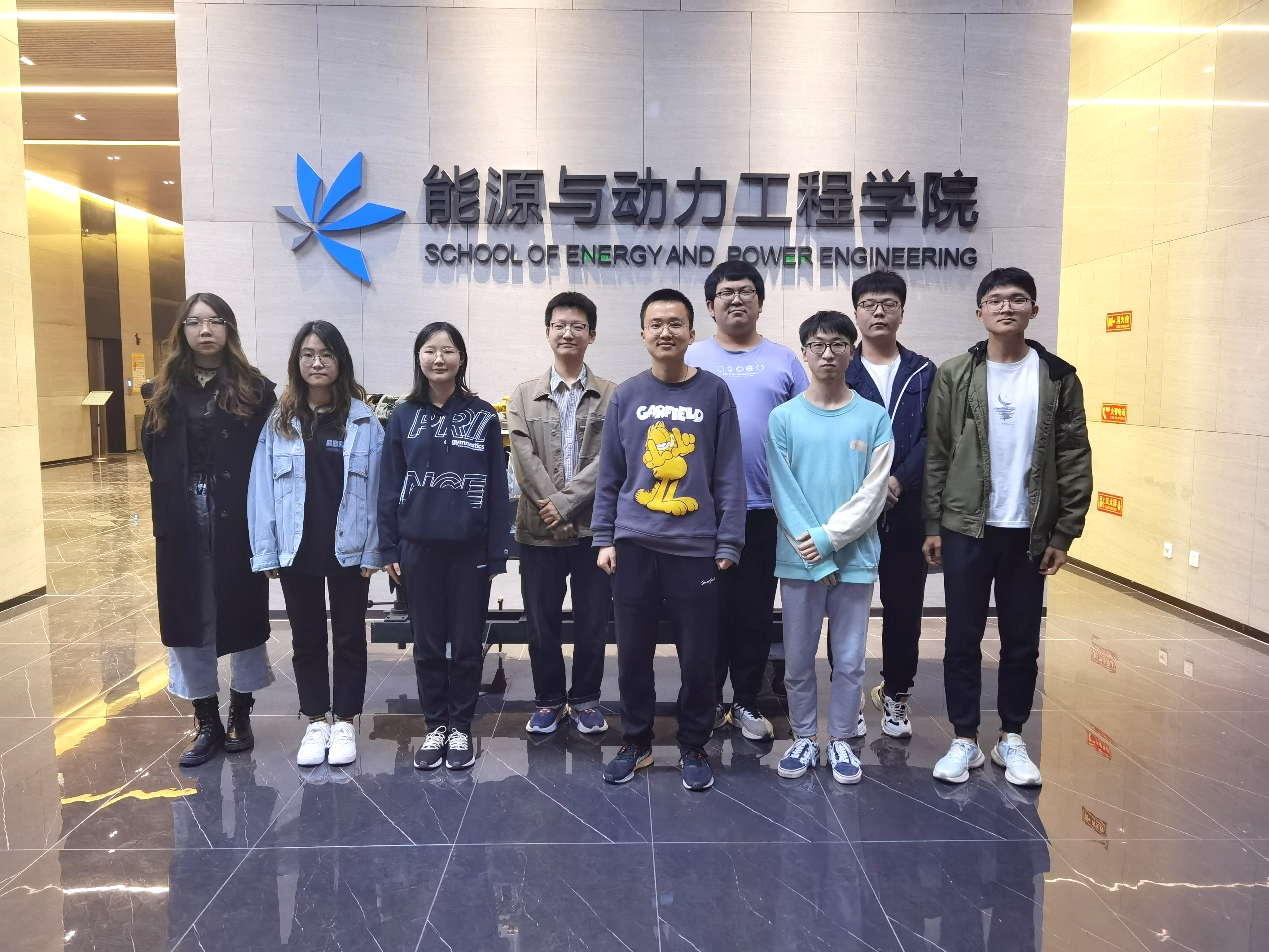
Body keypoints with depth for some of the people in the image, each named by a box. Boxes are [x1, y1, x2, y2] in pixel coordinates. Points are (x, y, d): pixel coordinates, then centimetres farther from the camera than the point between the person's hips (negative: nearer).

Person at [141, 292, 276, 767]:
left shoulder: (255, 389, -1)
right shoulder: (165, 391, 9)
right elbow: (153, 456, 9)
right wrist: (170, 506, -2)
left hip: (240, 521, -3)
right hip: (183, 524, 3)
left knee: (242, 612, 6)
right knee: (189, 617, 7)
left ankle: (240, 714, 25)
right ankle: (206, 722, 20)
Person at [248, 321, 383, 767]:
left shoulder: (364, 420, -4)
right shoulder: (279, 421, -1)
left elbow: (376, 487, -5)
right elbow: (263, 487, -1)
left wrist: (374, 549, -8)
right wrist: (266, 550, -5)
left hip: (349, 549, -1)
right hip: (297, 550, 2)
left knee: (349, 636, 11)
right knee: (306, 638, 13)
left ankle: (344, 722, 25)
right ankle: (316, 721, 29)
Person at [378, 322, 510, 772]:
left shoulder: (483, 416, 0)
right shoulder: (403, 417, 3)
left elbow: (497, 488, 0)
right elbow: (389, 486, 5)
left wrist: (497, 551, -3)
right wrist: (389, 548, 1)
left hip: (470, 548, -1)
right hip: (419, 547, 1)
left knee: (467, 642, 8)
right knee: (428, 643, 11)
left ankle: (461, 727, 23)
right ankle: (435, 726, 26)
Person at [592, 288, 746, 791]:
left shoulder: (714, 393, -1)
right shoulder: (626, 396, 5)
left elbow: (729, 475, -2)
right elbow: (609, 474, 8)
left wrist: (728, 543, -5)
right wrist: (604, 538, 4)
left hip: (696, 547, -2)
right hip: (634, 545, 2)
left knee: (697, 656, 6)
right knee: (633, 653, 10)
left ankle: (693, 748, 25)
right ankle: (636, 742, 29)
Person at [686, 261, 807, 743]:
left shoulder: (784, 361, 7)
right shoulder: (691, 359, 4)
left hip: (764, 508, 1)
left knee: (755, 610, 9)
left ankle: (747, 703, 25)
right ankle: (709, 702, 23)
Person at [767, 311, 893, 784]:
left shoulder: (874, 418, -1)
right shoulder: (783, 417, -1)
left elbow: (873, 494, -6)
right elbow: (783, 493, -6)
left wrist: (828, 538, -14)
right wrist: (816, 555, -11)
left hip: (855, 558, 0)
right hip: (799, 561, 0)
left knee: (850, 659, 9)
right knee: (798, 659, 10)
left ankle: (841, 740, 26)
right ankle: (804, 738, 28)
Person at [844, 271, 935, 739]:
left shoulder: (923, 372, 8)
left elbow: (931, 437, -1)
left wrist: (898, 480, -15)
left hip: (907, 510, 2)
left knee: (904, 605, 9)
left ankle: (895, 693, 26)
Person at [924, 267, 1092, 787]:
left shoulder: (1058, 377, 2)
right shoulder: (954, 375, 0)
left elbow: (1075, 459, 2)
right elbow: (936, 454, 0)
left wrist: (1064, 532, -3)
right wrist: (933, 526, -3)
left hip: (1030, 533, 1)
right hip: (965, 529, -1)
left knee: (1022, 641, 10)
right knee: (963, 639, 6)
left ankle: (1011, 739, 27)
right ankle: (964, 740, 20)